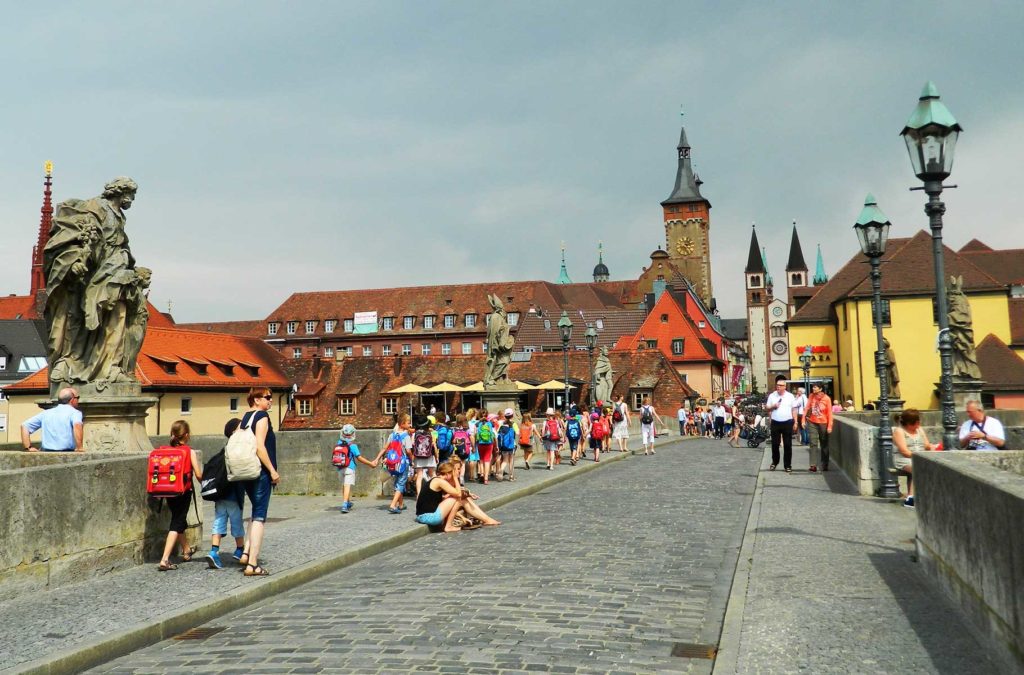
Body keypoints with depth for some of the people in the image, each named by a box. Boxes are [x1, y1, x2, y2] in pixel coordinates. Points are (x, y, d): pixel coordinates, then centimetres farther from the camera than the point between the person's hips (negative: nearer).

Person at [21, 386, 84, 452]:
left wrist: (28, 448, 14)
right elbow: (77, 425, -22)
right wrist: (79, 447, -20)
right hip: (66, 453, -5)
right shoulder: (74, 412, 0)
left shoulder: (46, 413, 18)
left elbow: (24, 425, 19)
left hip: (46, 452, 6)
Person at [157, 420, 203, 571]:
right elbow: (198, 475, -12)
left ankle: (186, 551, 42)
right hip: (183, 491, -5)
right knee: (177, 524, -2)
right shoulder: (190, 451, -10)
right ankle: (165, 560, -14)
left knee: (179, 519, 22)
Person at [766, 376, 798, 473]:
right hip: (775, 423, 1)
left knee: (787, 445, 2)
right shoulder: (772, 396, 3)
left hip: (787, 423, -1)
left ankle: (788, 465, 9)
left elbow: (793, 410, 4)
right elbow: (767, 408, 8)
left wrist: (795, 422, 1)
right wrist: (773, 406, -13)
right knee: (775, 444, 7)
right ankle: (774, 462, 25)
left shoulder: (790, 396, 1)